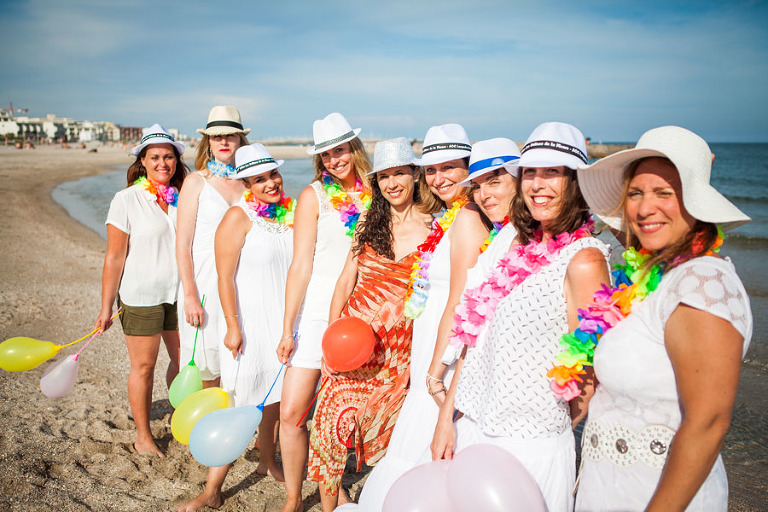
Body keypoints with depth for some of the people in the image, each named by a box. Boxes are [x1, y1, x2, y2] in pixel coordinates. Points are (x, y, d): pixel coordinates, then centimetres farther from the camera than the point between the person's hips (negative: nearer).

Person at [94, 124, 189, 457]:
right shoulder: (127, 199, -8)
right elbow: (114, 258, -7)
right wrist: (106, 308, -6)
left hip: (180, 293, 4)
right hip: (141, 296, -4)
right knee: (143, 367, 7)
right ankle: (142, 436, 24)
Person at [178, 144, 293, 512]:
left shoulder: (290, 213, 6)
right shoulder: (238, 218, -12)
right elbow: (225, 277, -14)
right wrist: (233, 327, -17)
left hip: (284, 322, 6)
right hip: (249, 325, -6)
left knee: (273, 398, 19)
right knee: (237, 408, -4)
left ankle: (267, 461, 40)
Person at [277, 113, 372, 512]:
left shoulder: (372, 192, 5)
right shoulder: (314, 196, -3)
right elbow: (301, 265, -5)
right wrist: (287, 329, -7)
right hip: (316, 310, -2)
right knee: (291, 412, -4)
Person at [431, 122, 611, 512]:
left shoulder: (584, 259, -17)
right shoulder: (522, 248, 6)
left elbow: (588, 375, -13)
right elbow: (475, 339, 7)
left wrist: (557, 429, 2)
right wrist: (447, 418, 6)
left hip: (528, 445, -6)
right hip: (469, 427, 7)